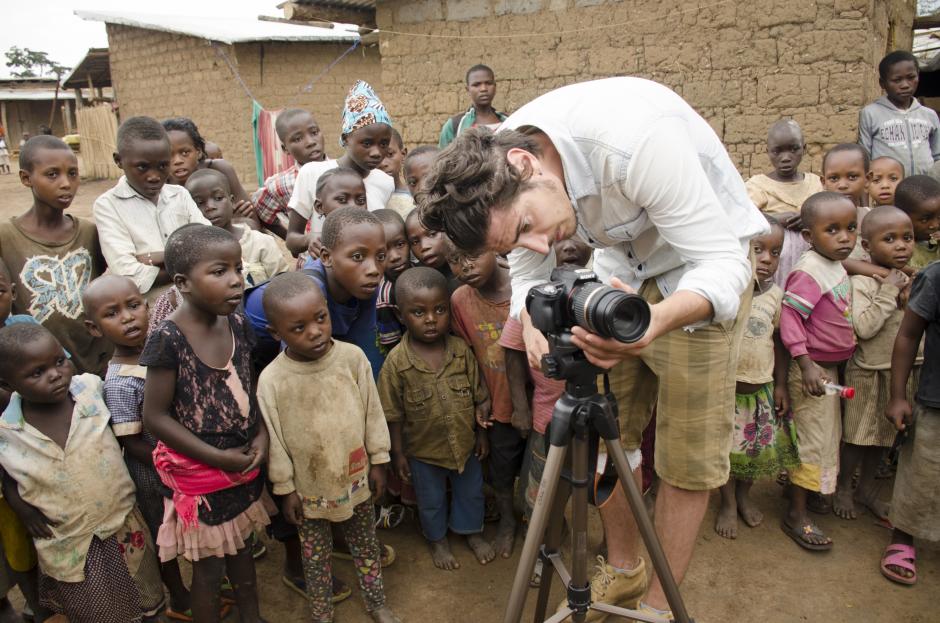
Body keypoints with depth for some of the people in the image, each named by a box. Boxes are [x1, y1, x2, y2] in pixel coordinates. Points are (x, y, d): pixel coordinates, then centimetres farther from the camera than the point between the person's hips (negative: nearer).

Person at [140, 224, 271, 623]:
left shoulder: (237, 324, -6)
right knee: (209, 567, 14)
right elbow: (155, 417, -17)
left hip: (245, 464, 5)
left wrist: (262, 434, -9)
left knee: (242, 550, 25)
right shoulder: (168, 339, -22)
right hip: (200, 473, -5)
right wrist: (218, 458, -17)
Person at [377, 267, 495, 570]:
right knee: (431, 500, 22)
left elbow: (479, 396, -3)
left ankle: (472, 531, 52)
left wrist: (481, 434, 2)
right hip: (424, 450, -2)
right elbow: (393, 415, -12)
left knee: (470, 491, 24)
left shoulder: (461, 349, -15)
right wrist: (398, 453, -7)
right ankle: (437, 540, 49)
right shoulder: (396, 362, -22)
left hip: (465, 443, 2)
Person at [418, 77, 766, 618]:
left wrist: (656, 321, -52)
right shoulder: (497, 175, -17)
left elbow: (721, 261, -32)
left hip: (705, 263, -5)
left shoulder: (636, 139, -37)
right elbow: (528, 267, -4)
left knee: (687, 455, -1)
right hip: (621, 259, 5)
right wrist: (532, 320, -27)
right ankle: (624, 570, 32)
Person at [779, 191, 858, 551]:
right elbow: (789, 317, -26)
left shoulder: (837, 267, 8)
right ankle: (796, 516, 10)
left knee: (828, 437, 20)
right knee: (814, 442, -2)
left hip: (831, 367, 10)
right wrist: (806, 366, -29)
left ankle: (800, 489, 37)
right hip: (813, 369, -9)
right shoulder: (810, 271, -22)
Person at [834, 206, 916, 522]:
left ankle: (866, 486, 35)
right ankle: (843, 488, 25)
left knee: (883, 435, 19)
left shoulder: (907, 280, 5)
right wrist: (889, 291, -24)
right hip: (870, 372, -7)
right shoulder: (862, 281, -16)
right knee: (857, 435, 6)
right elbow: (864, 327, -26)